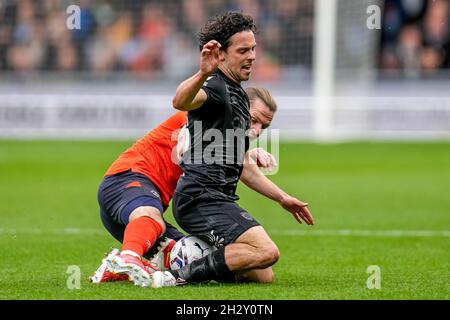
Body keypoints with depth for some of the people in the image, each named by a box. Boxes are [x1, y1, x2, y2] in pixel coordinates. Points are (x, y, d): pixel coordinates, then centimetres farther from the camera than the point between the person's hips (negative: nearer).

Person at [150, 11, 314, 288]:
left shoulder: (240, 97, 22)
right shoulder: (214, 87, -9)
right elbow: (180, 102, -36)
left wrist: (282, 198, 27)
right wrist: (203, 74, -55)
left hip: (222, 199, 10)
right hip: (202, 196, -10)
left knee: (263, 276, 7)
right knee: (267, 251, -26)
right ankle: (181, 275, -21)